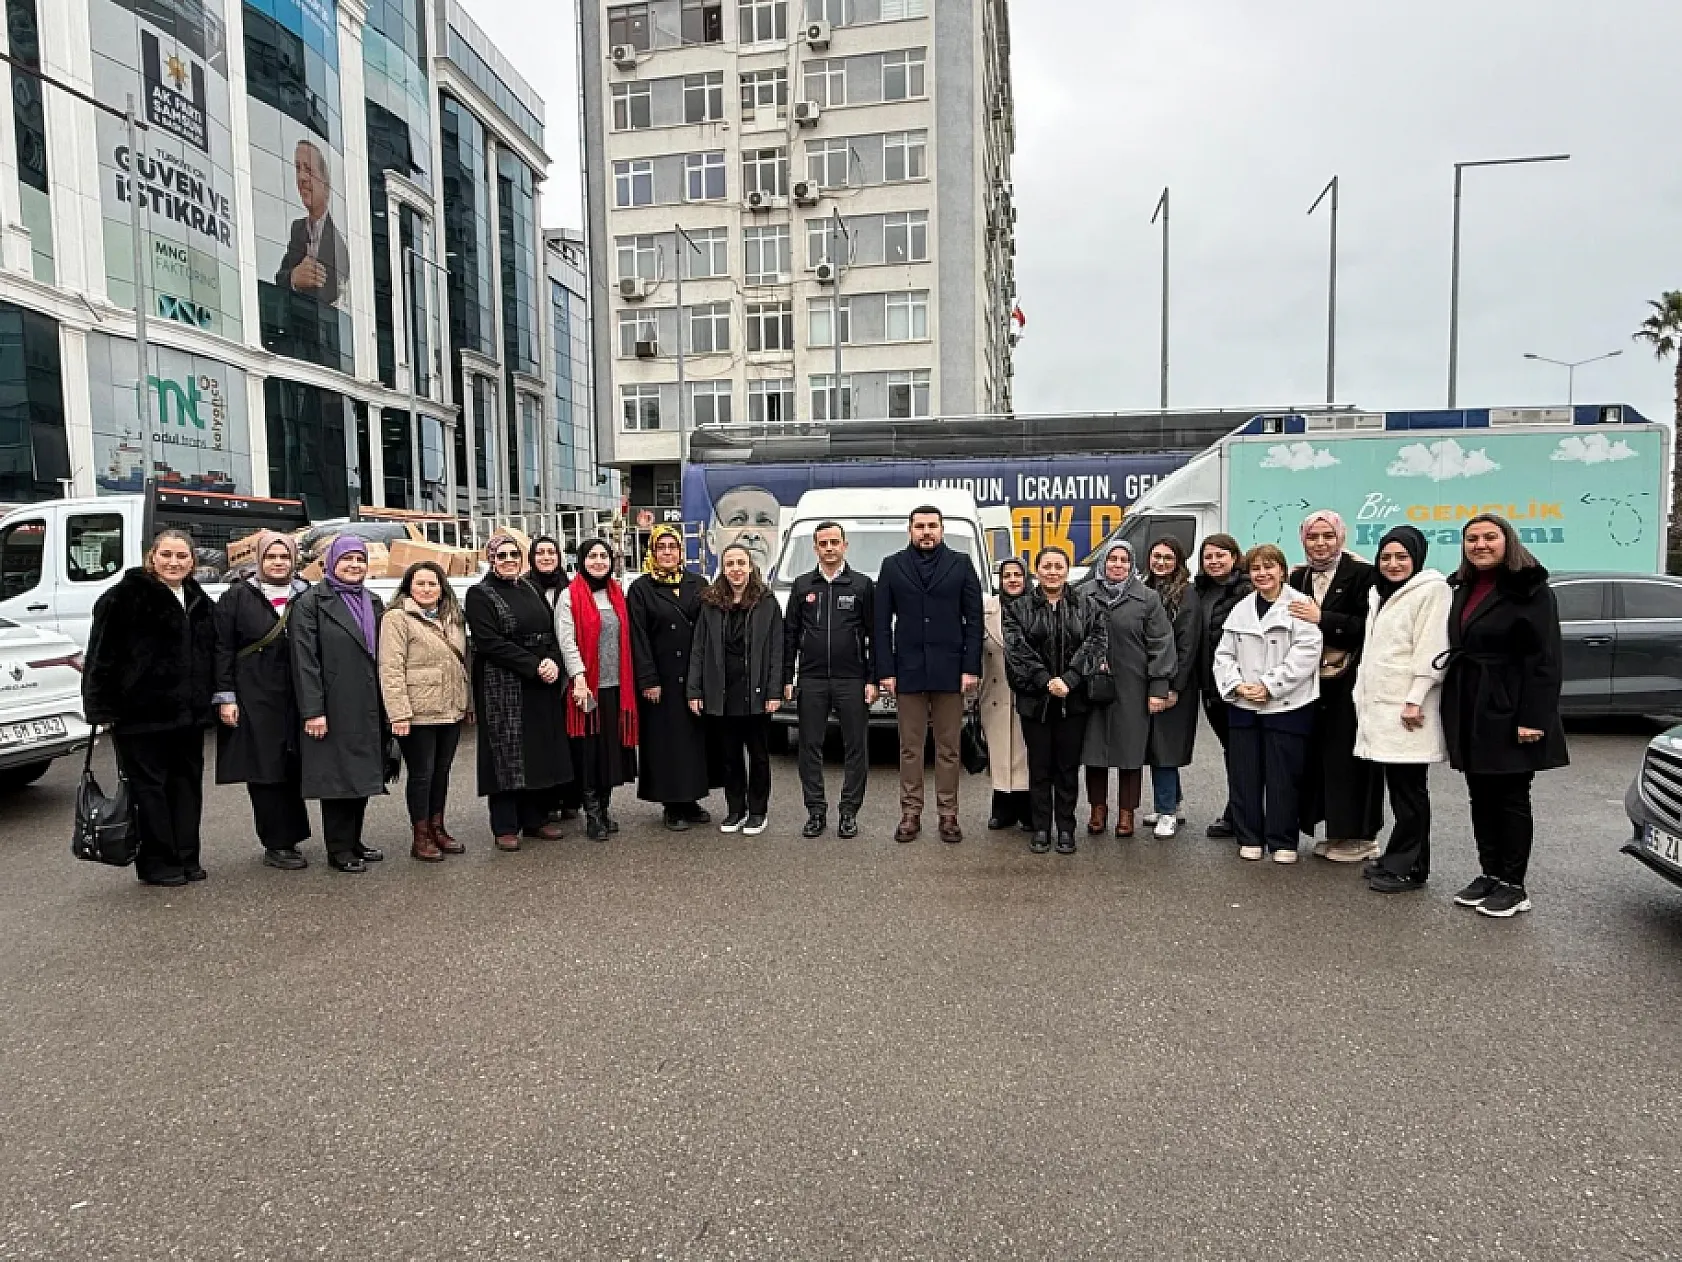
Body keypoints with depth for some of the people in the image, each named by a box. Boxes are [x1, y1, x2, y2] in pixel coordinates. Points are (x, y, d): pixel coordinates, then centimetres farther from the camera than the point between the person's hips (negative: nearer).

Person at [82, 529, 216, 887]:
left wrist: (205, 703, 16)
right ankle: (157, 862, 10)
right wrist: (102, 709, -14)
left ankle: (186, 857, 20)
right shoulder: (126, 596, -8)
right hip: (141, 713, -6)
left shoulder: (199, 601, 13)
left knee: (187, 784, 11)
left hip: (188, 714, 7)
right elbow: (101, 657, -11)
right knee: (149, 787, 1)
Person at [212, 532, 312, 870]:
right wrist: (226, 698, -7)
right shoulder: (238, 597, 2)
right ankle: (277, 845, 6)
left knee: (293, 769, 4)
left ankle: (287, 840, 15)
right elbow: (222, 649, 0)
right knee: (264, 769, -1)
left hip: (296, 699, 3)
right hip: (254, 699, -2)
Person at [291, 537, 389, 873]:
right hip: (334, 707, -6)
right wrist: (312, 711, -17)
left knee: (362, 774, 11)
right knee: (337, 775, 1)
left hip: (369, 708, 6)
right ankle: (338, 850, 10)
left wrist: (386, 705, 12)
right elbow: (305, 660, -11)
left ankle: (353, 842, 23)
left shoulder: (372, 602, 14)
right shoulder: (310, 603, -5)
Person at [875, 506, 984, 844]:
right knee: (910, 748, 6)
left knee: (948, 748, 6)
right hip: (908, 670, 1)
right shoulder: (892, 566, 7)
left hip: (950, 670, 0)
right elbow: (882, 623, 4)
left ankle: (948, 814, 14)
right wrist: (885, 670, -2)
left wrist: (971, 668, -5)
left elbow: (974, 620, 2)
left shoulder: (961, 564, 5)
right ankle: (910, 813, 15)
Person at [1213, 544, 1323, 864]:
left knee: (1283, 777, 2)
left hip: (1286, 705, -4)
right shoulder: (1240, 610, 12)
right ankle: (1249, 838, 20)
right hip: (1243, 705, 5)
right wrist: (1237, 685, -5)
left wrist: (1269, 686, -16)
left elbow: (1305, 654, -13)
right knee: (1244, 774, 7)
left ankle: (1283, 841, 15)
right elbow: (1224, 653, 11)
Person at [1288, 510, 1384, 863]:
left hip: (1349, 683, -6)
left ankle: (1359, 836, 9)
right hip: (1311, 681, 6)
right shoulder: (1298, 577, 13)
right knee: (1319, 754, 6)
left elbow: (1368, 626, -15)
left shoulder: (1361, 574, -5)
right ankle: (1336, 831, 17)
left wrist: (1321, 618, -19)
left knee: (1347, 755, -3)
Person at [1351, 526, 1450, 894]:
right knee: (1397, 787, 12)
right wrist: (1363, 695, 18)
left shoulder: (1431, 589, -7)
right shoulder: (1379, 594, 19)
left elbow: (1431, 651, -14)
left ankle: (1409, 867, 3)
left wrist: (1415, 701, -19)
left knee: (1409, 788, -3)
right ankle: (1399, 860, 19)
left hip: (1407, 708, -8)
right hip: (1380, 705, 8)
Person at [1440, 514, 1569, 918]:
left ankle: (1513, 885, 11)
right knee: (1481, 798, 11)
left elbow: (1544, 659, -14)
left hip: (1508, 711, -7)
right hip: (1469, 712, 7)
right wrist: (1452, 710, 11)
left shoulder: (1530, 589, -8)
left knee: (1511, 798, 1)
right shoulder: (1463, 589, 14)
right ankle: (1490, 874, 21)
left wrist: (1534, 718, -20)